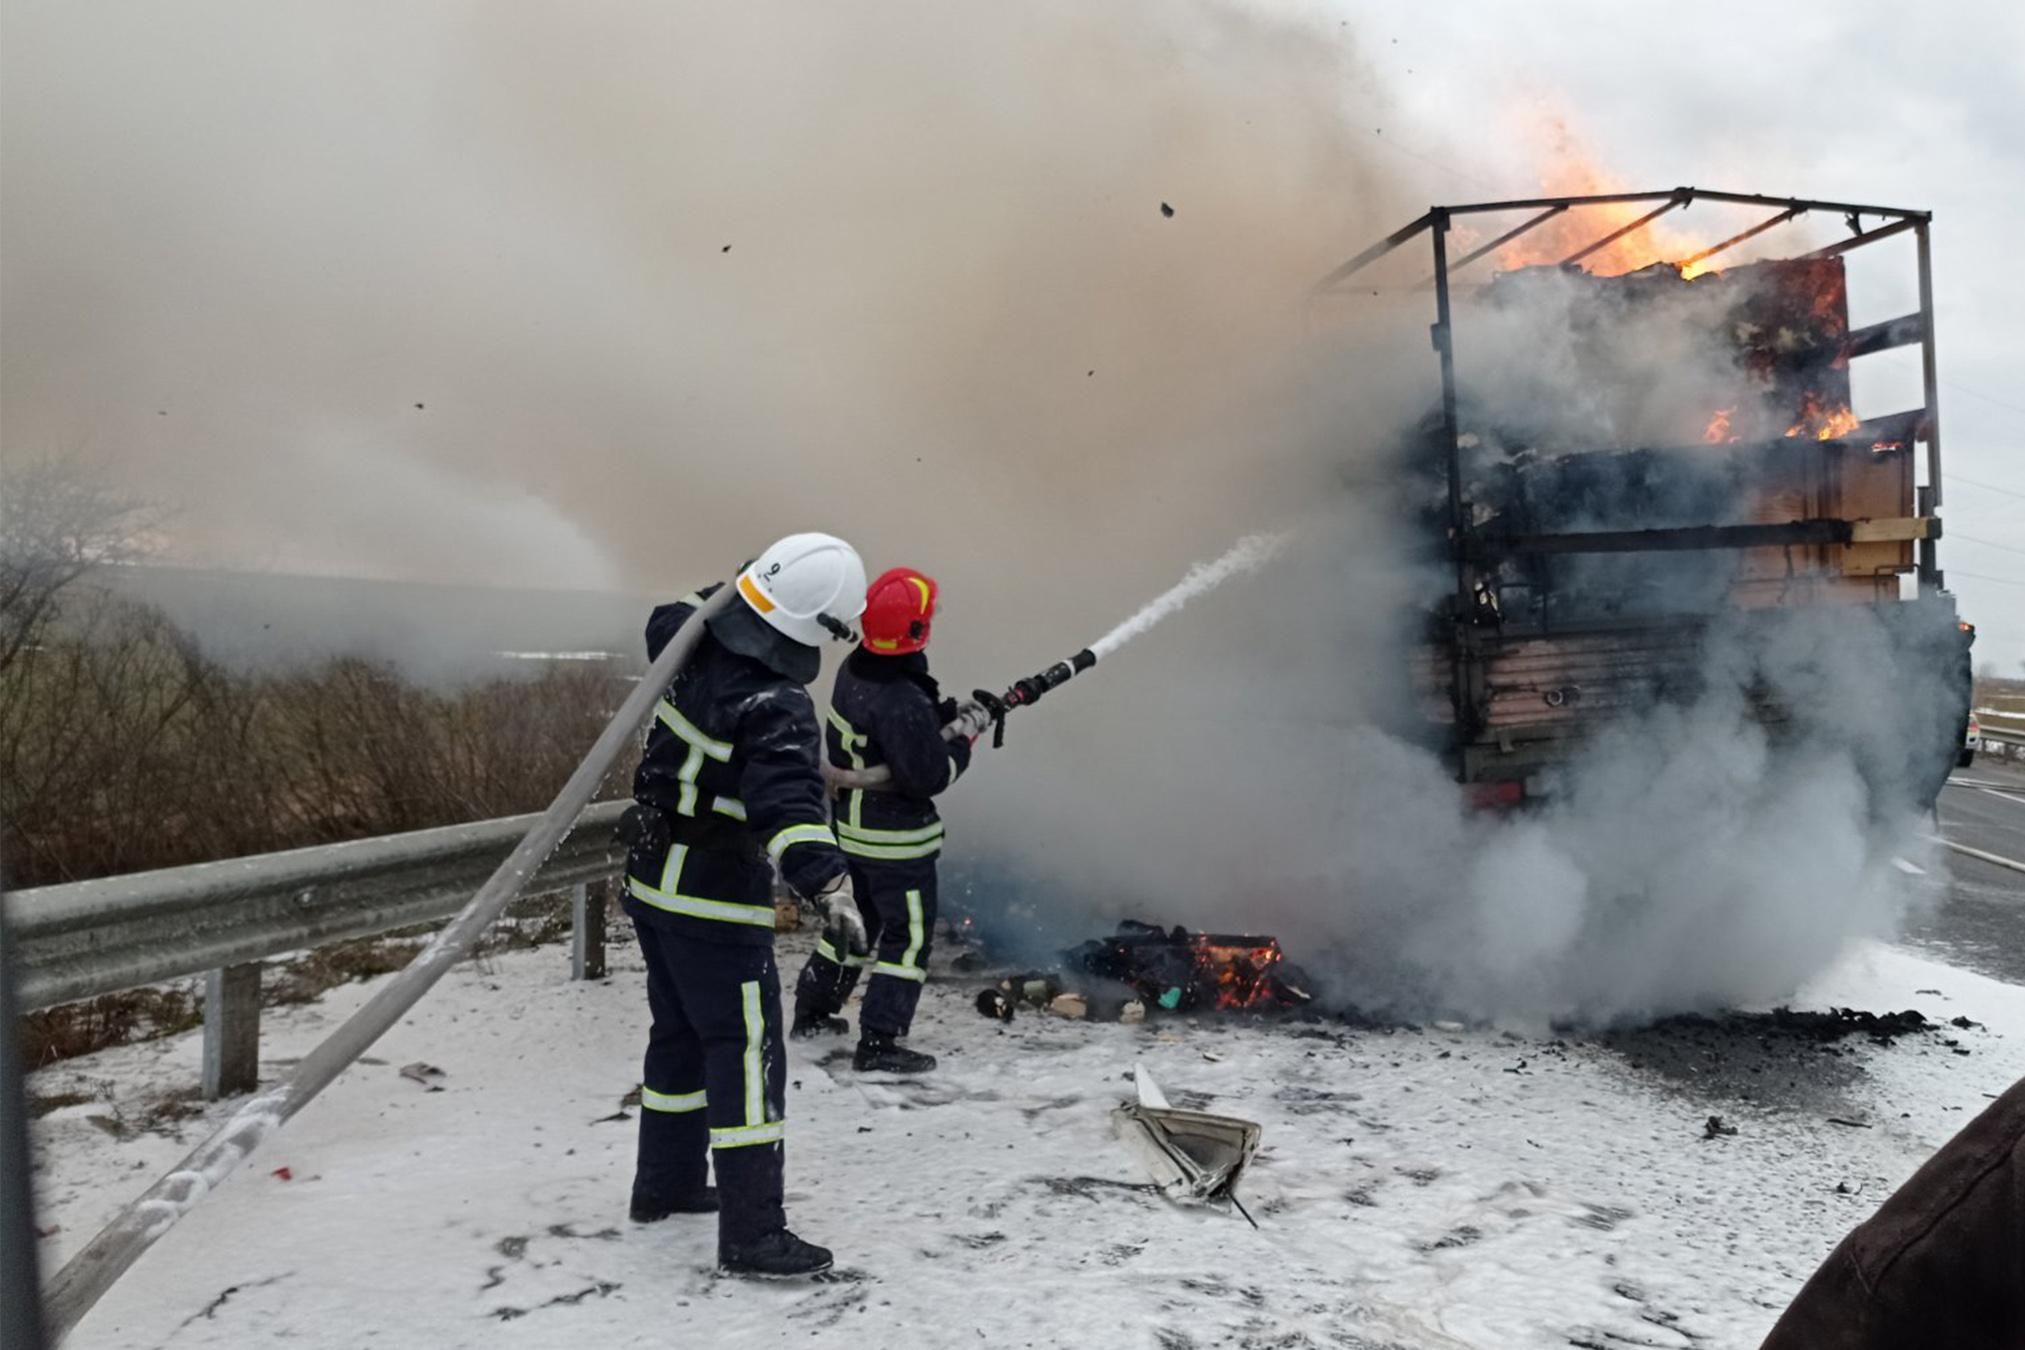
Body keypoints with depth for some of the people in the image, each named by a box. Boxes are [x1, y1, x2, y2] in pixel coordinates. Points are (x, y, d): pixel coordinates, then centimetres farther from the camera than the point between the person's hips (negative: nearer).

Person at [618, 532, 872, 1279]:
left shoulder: (691, 651, -3)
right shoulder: (776, 709, -26)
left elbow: (672, 616, 22)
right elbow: (789, 804, -41)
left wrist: (729, 589, 31)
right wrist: (827, 883, -51)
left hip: (654, 882, 9)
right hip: (717, 909, -9)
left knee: (681, 1034, 23)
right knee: (748, 1056, -2)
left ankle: (665, 1183, 38)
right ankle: (751, 1234, 1)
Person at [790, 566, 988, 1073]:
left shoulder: (855, 670, -3)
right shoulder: (902, 703, -30)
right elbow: (930, 776, -24)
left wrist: (947, 713, -1)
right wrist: (964, 736, -10)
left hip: (853, 824, 9)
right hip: (896, 838, -9)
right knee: (909, 936, 4)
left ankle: (813, 1011, 38)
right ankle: (878, 1044, 8)